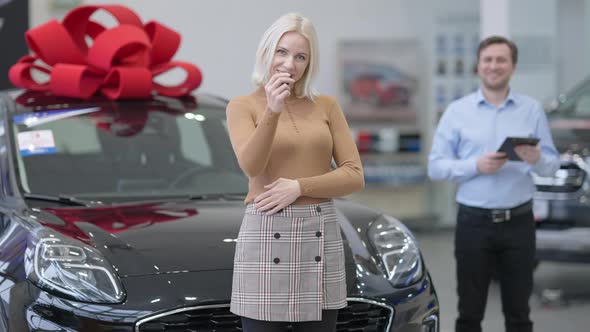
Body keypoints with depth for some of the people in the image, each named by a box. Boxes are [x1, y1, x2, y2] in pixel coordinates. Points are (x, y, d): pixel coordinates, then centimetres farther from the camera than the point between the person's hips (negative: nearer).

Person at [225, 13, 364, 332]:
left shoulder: (327, 106, 9)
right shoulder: (243, 106, 2)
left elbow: (355, 176, 1)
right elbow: (251, 166, -14)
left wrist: (299, 187, -11)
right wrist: (272, 110, -24)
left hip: (321, 237, 3)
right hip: (266, 236, -3)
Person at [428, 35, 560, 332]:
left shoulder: (532, 110, 7)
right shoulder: (457, 111, 3)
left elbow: (552, 165, 5)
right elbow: (435, 166, -3)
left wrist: (537, 159, -18)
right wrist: (476, 166, -18)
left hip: (519, 221, 1)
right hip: (474, 221, -1)